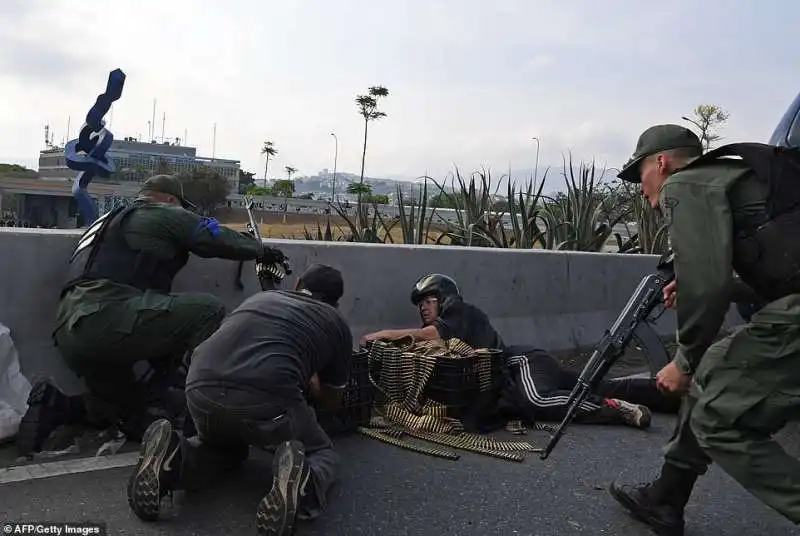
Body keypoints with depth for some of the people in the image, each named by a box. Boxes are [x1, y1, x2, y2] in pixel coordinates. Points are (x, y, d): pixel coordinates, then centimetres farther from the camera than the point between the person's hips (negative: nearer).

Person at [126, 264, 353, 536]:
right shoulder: (336, 323, 24)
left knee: (225, 447, 35)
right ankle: (299, 479, -10)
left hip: (201, 388, 4)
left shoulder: (261, 296, 32)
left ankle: (171, 455, 4)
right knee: (322, 452, 24)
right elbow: (331, 403, 33)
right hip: (266, 398, -4)